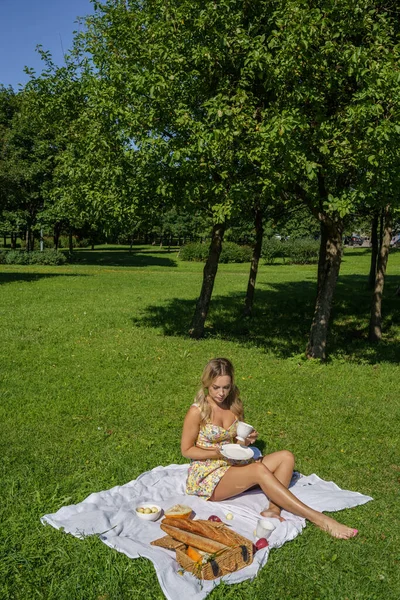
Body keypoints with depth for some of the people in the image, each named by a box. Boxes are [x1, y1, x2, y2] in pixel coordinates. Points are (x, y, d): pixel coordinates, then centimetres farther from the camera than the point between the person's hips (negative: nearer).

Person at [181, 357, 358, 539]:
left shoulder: (234, 405, 3)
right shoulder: (197, 411, -15)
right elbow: (186, 450, -8)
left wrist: (246, 440, -9)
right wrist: (217, 453, -21)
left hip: (233, 465, 7)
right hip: (207, 476, -7)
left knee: (285, 457, -9)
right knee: (259, 470, -31)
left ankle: (273, 509, -27)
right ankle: (318, 519, -29)